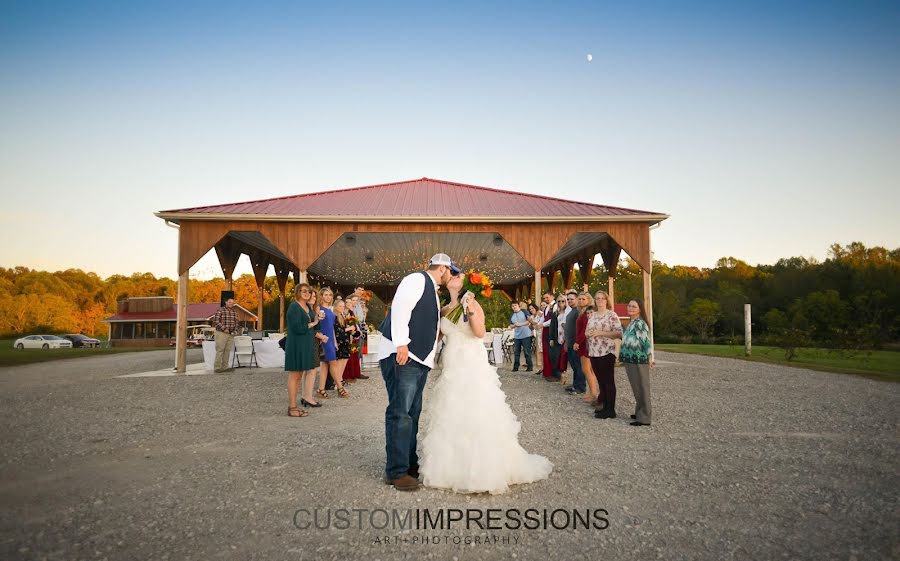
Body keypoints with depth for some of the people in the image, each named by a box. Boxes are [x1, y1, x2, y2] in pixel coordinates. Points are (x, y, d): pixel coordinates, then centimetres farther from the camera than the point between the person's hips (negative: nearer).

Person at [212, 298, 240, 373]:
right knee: (220, 350, -7)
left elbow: (236, 323, 19)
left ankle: (225, 367, 11)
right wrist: (224, 329, -17)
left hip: (231, 335, 6)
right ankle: (217, 368, -4)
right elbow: (216, 321, -12)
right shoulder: (220, 310, -5)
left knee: (227, 351, 6)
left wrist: (235, 331, 2)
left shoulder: (235, 313, 13)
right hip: (221, 333, -6)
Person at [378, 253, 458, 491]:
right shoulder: (417, 279, -5)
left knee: (412, 414, 14)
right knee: (400, 413, -8)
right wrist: (402, 344, -24)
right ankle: (396, 472, -2)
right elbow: (399, 308, -18)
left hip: (419, 360, 10)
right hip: (402, 357, -10)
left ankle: (410, 465, 23)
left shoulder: (430, 289, 24)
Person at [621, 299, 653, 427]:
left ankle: (644, 418, 3)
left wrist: (650, 359, -21)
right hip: (630, 360, 9)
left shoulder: (639, 323, -15)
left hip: (639, 361, -9)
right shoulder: (631, 323, 14)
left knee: (641, 388, -2)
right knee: (636, 388, 18)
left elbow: (646, 342, -19)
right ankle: (639, 412, 30)